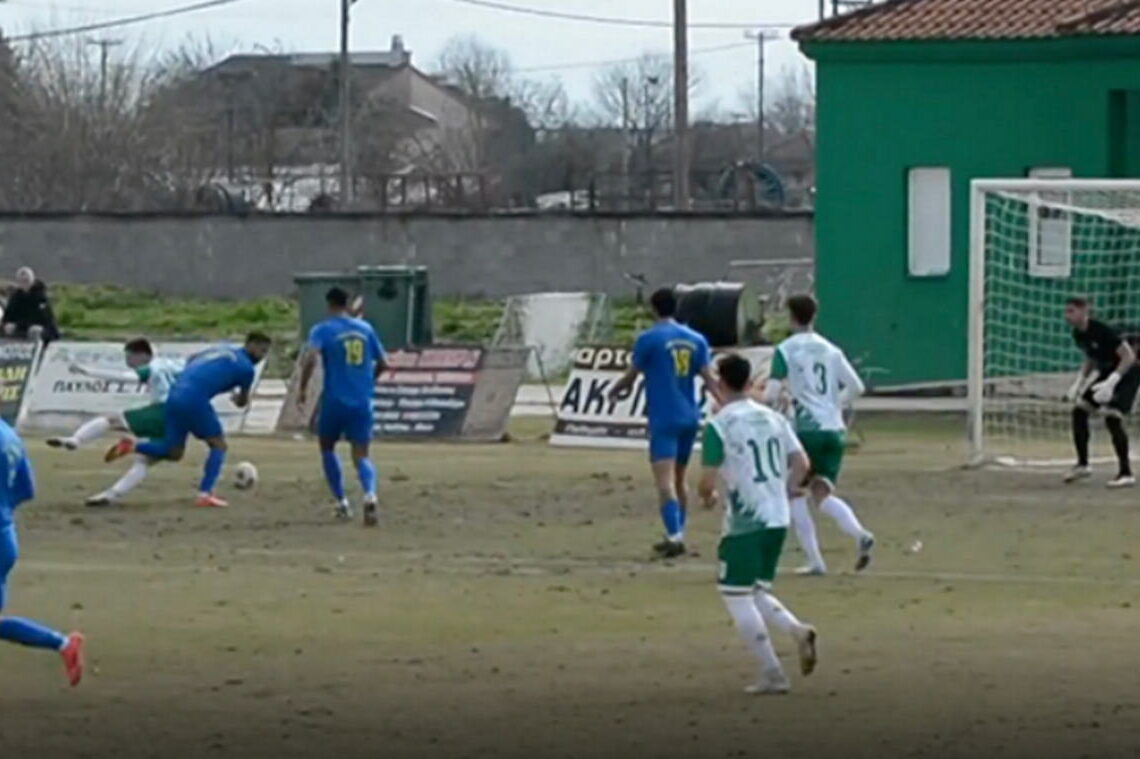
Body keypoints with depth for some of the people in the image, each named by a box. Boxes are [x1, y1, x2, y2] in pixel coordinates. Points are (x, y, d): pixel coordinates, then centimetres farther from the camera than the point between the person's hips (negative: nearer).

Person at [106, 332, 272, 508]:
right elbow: (242, 402, 16)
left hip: (174, 397, 7)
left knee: (174, 453, 16)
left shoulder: (223, 350, 24)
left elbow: (190, 360, 37)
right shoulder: (246, 367, 2)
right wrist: (239, 397, 38)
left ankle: (131, 447, -1)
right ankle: (205, 494, -8)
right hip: (195, 400, -7)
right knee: (218, 445, 6)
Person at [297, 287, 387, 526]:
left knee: (327, 447, 22)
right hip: (362, 403, 3)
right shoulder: (365, 329, 10)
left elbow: (310, 358, -20)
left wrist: (303, 388, -9)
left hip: (335, 401, -3)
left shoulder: (323, 330, -3)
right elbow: (381, 363, 16)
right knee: (361, 456, 1)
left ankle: (342, 503, 17)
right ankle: (370, 495, -30)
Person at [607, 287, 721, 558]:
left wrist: (614, 391, 21)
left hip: (663, 418, -6)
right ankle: (677, 535, 24)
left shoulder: (649, 339, -5)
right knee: (679, 479, 19)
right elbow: (709, 379, 2)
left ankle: (675, 536, -28)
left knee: (665, 480, -13)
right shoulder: (695, 339, 9)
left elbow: (631, 375, 2)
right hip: (689, 417, 6)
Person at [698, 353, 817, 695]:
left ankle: (772, 673, -2)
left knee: (736, 596, 3)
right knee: (756, 592, 20)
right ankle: (798, 631, -7)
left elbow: (708, 480, -13)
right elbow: (801, 464, 8)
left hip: (744, 522, -7)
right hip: (778, 519, 7)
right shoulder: (773, 418, 9)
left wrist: (706, 496, 8)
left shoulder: (719, 426, -10)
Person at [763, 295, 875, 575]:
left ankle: (815, 561, 2)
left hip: (806, 428, -5)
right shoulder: (830, 350, 12)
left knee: (795, 494, 10)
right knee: (823, 493, 9)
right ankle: (860, 534, -19)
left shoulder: (786, 350, -3)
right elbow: (856, 387, 11)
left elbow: (771, 394, -11)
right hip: (834, 429, 5)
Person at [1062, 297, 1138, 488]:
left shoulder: (1101, 331, -28)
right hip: (1106, 373, 9)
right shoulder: (1078, 335, -1)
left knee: (1112, 416, -21)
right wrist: (1078, 384, 6)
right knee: (1079, 410, 2)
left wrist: (1111, 382, -36)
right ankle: (1082, 464, 14)